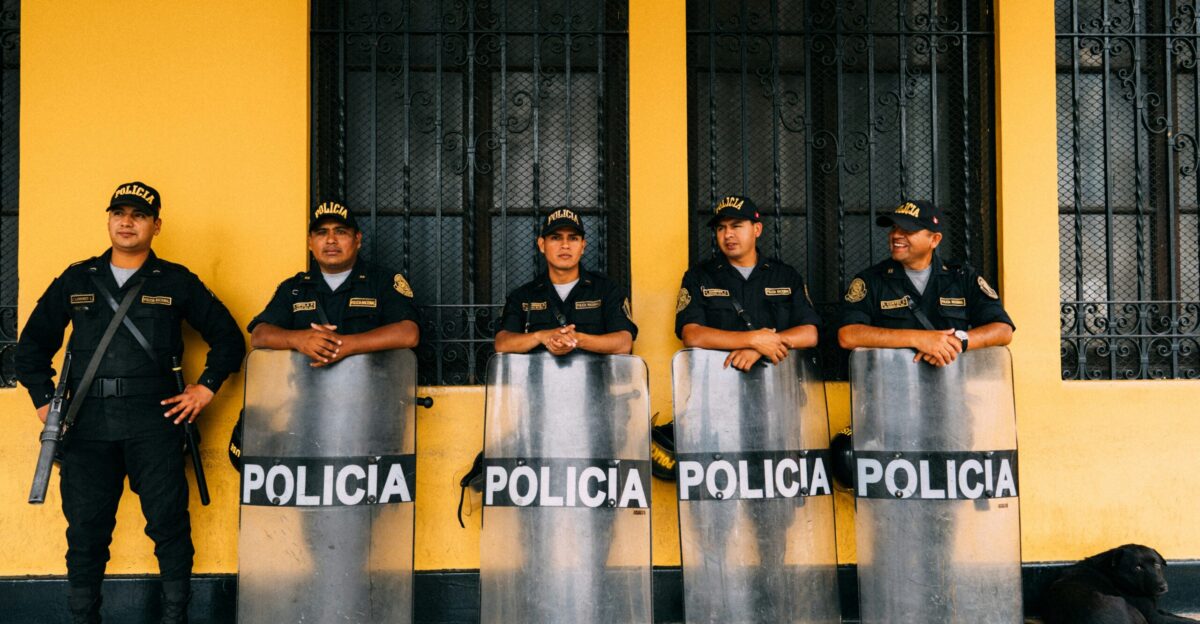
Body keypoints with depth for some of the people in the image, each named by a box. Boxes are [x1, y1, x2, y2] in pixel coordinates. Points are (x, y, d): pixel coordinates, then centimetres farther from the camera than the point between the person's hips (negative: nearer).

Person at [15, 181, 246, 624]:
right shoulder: (76, 281, 13)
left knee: (169, 524, -2)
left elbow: (228, 338, 13)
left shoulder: (176, 282, 8)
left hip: (154, 421, -2)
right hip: (87, 424, 2)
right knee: (86, 529, 4)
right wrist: (45, 401, 10)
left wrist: (206, 387, 4)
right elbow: (32, 345, 19)